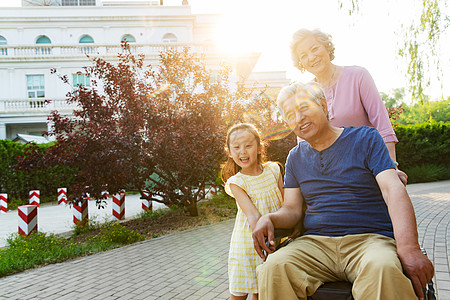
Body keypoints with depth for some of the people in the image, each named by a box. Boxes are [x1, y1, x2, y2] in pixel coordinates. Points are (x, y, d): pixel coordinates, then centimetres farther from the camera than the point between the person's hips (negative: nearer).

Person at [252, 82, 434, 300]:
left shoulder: (366, 139, 5)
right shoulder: (295, 158, 16)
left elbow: (394, 190, -8)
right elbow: (292, 209, 13)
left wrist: (409, 248, -23)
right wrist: (269, 219, -12)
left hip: (370, 240, -2)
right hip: (315, 243, 3)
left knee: (383, 270, -38)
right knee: (273, 268, -29)